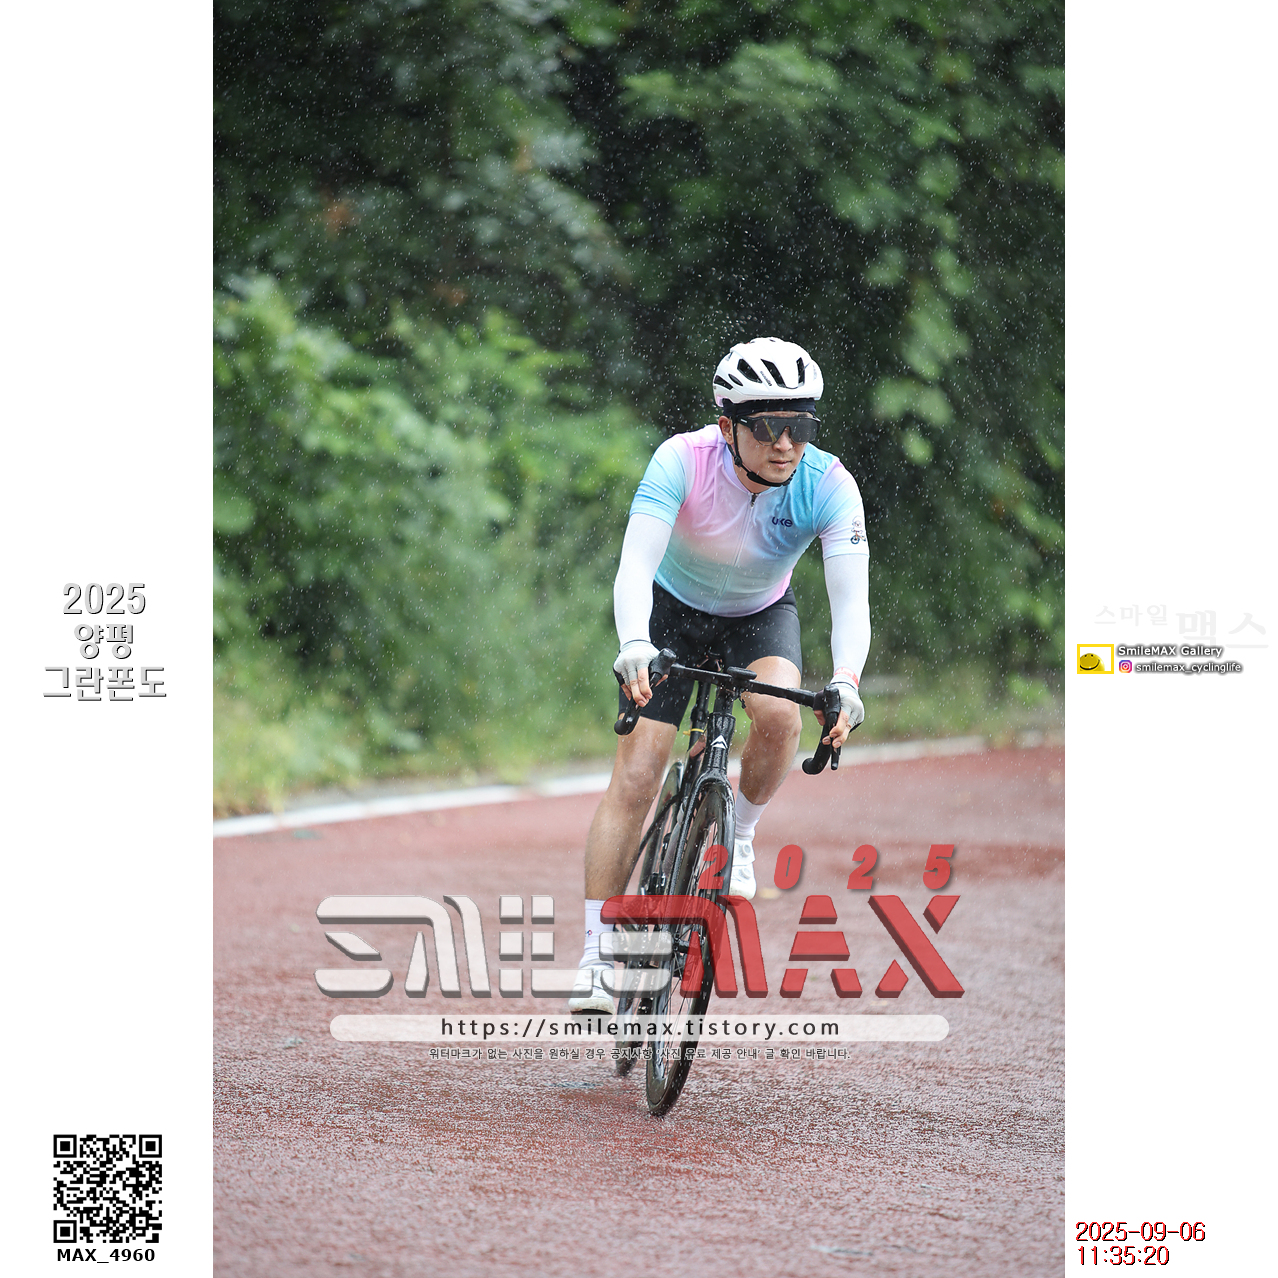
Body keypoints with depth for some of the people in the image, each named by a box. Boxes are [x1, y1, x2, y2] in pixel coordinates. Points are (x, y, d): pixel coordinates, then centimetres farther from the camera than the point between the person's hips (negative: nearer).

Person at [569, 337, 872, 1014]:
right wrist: (634, 646, -60)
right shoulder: (683, 460, -32)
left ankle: (739, 835, -1)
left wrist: (846, 682, -54)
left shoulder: (828, 484, -29)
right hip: (674, 610, -1)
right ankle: (595, 961, -7)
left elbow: (851, 596, -36)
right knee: (635, 776, -12)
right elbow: (636, 564, -42)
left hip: (761, 615, 1)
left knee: (779, 713, -31)